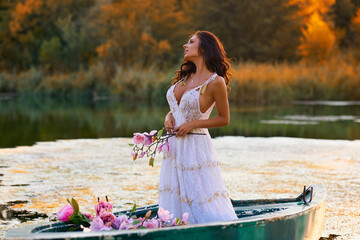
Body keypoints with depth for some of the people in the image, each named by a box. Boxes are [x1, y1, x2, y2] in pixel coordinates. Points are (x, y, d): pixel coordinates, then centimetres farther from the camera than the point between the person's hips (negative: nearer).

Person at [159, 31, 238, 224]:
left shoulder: (216, 81, -9)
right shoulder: (186, 76, 12)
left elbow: (224, 119, -4)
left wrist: (192, 124, -13)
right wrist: (169, 117, 0)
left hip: (195, 147, -7)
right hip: (174, 146, 7)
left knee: (204, 207, -5)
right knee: (174, 202, 8)